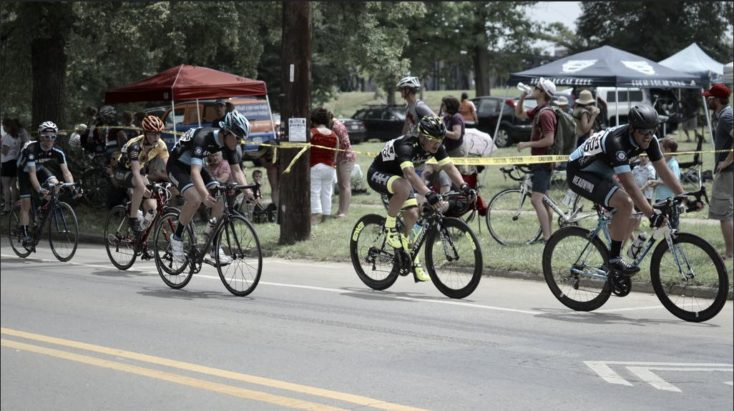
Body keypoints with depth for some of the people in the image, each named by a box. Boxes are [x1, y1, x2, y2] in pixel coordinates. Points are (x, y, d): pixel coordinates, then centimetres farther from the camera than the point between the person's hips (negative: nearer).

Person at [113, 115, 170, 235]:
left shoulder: (160, 145, -17)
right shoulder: (135, 145, -33)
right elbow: (135, 171, -41)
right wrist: (145, 189, -54)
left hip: (141, 172, 6)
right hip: (123, 172, -6)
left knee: (151, 208, -11)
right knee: (140, 186, -39)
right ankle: (132, 219, -24)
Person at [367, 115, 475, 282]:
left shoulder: (436, 147, -14)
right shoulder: (406, 146, -36)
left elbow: (450, 168, -19)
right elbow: (410, 174, -50)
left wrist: (464, 187, -36)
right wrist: (428, 194, -62)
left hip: (399, 177, 7)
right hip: (378, 175, -7)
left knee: (412, 216, -6)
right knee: (404, 188, -38)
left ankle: (413, 261, 10)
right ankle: (390, 227, -17)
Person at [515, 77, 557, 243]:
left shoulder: (545, 113, -19)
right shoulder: (538, 110, 11)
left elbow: (549, 140, -24)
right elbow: (519, 114, 26)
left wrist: (527, 144, -19)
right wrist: (522, 97, 9)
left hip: (543, 161, -10)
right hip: (539, 160, 10)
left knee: (536, 199, -16)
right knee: (543, 199, 14)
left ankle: (546, 237, -17)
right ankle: (548, 234, 20)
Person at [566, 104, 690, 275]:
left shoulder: (648, 139, -11)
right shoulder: (616, 142, -35)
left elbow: (664, 171, -5)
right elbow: (630, 185, -37)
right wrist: (652, 214, -40)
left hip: (601, 174, 9)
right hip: (580, 173, -9)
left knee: (633, 216, 2)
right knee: (626, 203, -27)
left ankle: (611, 260, 16)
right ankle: (614, 260, -16)